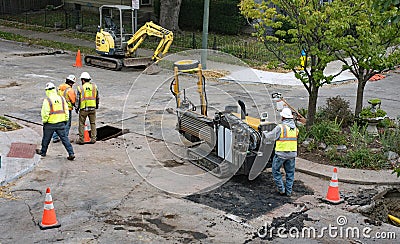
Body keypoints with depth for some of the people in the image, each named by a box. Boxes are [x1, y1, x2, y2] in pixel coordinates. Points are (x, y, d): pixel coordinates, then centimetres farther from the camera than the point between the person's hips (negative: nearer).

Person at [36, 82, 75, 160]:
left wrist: (44, 121, 1)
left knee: (46, 138, 15)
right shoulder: (62, 98, 4)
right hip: (61, 123, 4)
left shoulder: (47, 100, -12)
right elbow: (66, 110, 8)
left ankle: (43, 152, 32)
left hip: (50, 124, -4)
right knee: (64, 138, 3)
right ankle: (71, 153, -5)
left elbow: (45, 112, -13)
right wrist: (65, 120, 16)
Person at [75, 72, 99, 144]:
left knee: (82, 124, 6)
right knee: (93, 123, 12)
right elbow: (97, 98, 11)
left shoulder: (80, 88, -6)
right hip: (92, 108, 3)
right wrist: (97, 105, 24)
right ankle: (93, 139, 12)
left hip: (83, 109, -3)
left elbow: (77, 99, -4)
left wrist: (76, 108, 7)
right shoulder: (94, 86, 4)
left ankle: (81, 139, 8)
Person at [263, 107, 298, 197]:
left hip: (281, 153, -5)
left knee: (276, 171, 11)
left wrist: (265, 133, 14)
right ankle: (289, 191, 17)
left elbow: (270, 137, -7)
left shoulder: (280, 127, -14)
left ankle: (281, 189, 10)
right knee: (290, 173, 13)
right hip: (292, 154, 5)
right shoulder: (295, 128, 4)